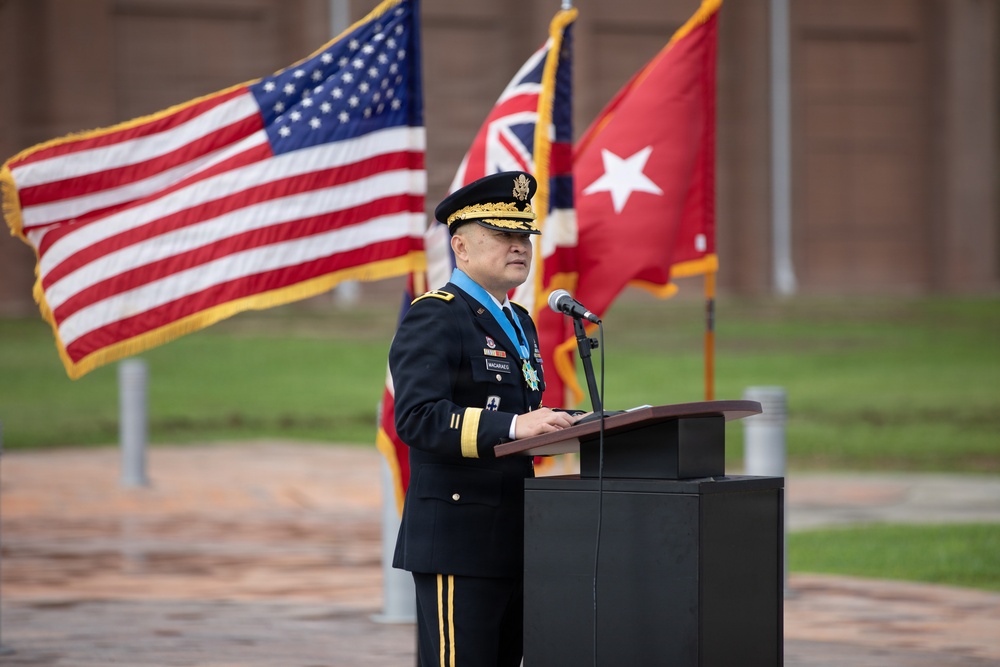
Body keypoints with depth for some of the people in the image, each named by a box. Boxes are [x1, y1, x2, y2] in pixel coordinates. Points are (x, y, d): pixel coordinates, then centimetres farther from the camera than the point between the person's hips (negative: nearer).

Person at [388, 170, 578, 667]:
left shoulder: (518, 322, 20)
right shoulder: (433, 318, -9)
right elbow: (417, 418, -22)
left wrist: (552, 426, 5)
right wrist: (514, 426, -31)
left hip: (513, 542, 9)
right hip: (458, 542, -9)